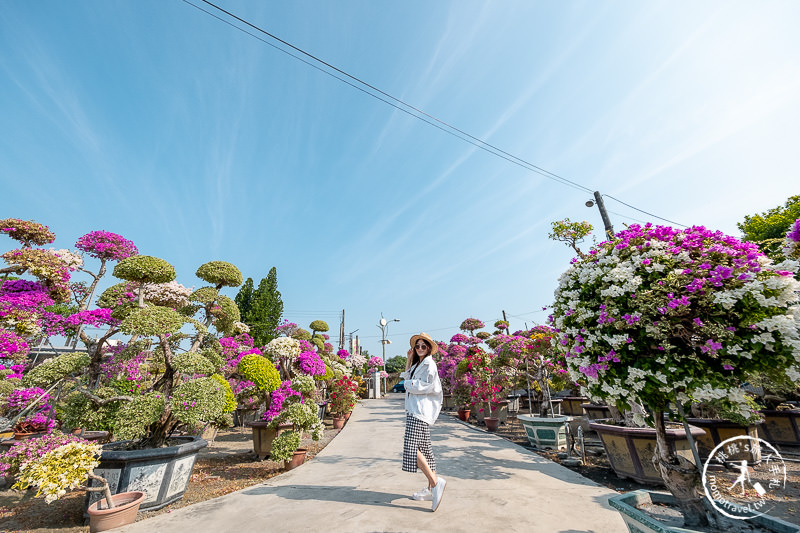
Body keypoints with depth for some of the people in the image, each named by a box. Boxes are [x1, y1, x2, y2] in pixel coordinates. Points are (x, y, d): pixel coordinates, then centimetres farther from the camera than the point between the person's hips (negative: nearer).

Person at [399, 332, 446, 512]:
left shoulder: (429, 364, -10)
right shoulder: (418, 364, 18)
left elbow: (427, 386, -17)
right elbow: (407, 376, 24)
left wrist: (409, 384, -5)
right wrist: (409, 359, 16)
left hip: (421, 411, -10)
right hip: (414, 410, 10)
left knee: (412, 448, -14)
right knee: (423, 449, 12)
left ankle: (435, 482, -8)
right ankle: (431, 489, 20)